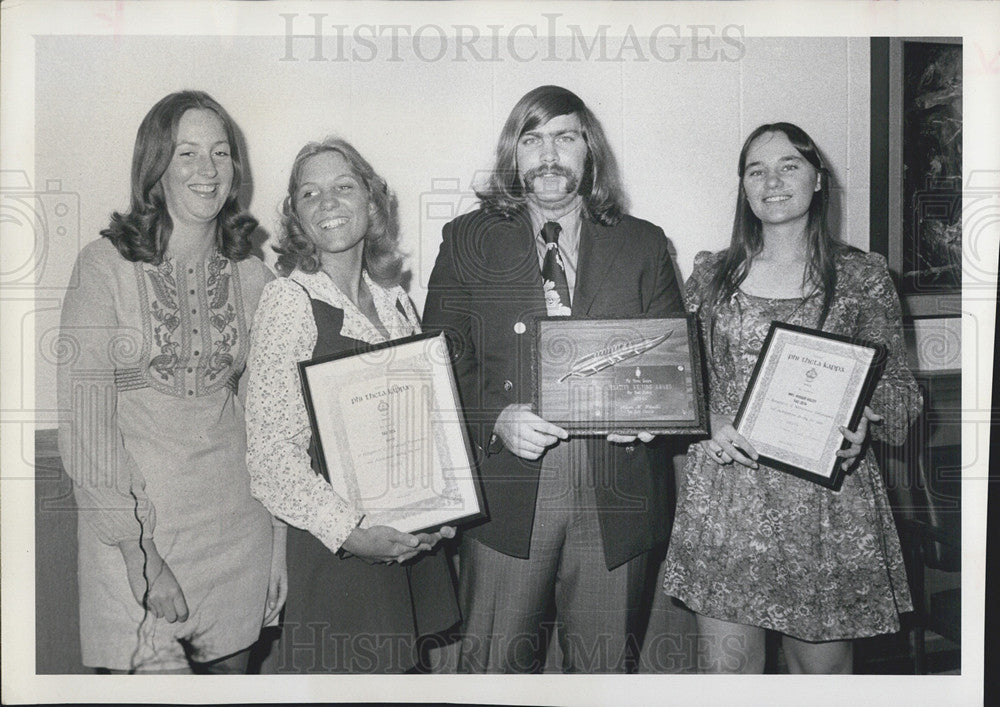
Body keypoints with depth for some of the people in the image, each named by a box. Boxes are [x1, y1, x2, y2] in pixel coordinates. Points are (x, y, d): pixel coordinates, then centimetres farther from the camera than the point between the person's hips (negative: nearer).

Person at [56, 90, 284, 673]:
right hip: (129, 519, -3)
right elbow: (84, 421, -10)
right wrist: (136, 549, -15)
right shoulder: (106, 265, -7)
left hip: (234, 521, 3)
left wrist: (278, 548, 6)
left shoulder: (254, 277, 4)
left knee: (230, 669, 14)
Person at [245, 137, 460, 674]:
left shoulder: (395, 300, 8)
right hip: (335, 551, -6)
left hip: (415, 543, 6)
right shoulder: (289, 299, -11)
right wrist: (350, 531, -22)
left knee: (412, 665, 16)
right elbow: (272, 452, -16)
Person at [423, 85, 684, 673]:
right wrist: (496, 419, -15)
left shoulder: (643, 244, 9)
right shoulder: (469, 239, 6)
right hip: (506, 493, -1)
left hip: (616, 494, 1)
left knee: (606, 665, 14)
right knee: (494, 665, 8)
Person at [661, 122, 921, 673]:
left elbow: (894, 383, 8)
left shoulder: (862, 276, 3)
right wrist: (710, 422, -9)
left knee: (822, 661, 13)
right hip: (724, 496, 1)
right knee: (726, 665, 6)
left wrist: (862, 422, -13)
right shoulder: (711, 273, 7)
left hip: (825, 496, 0)